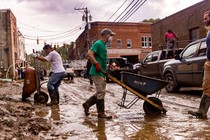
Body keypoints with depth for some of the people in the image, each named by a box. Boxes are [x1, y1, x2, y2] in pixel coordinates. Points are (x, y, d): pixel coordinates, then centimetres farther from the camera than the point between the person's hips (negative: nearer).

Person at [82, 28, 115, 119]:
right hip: (97, 72, -10)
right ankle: (101, 114, 4)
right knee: (101, 93, -5)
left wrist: (106, 68, 19)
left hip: (102, 73, 10)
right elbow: (89, 53, -22)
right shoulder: (98, 43, -11)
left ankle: (87, 104, 25)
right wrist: (96, 64, -24)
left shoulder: (103, 45, 19)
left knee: (100, 92, 14)